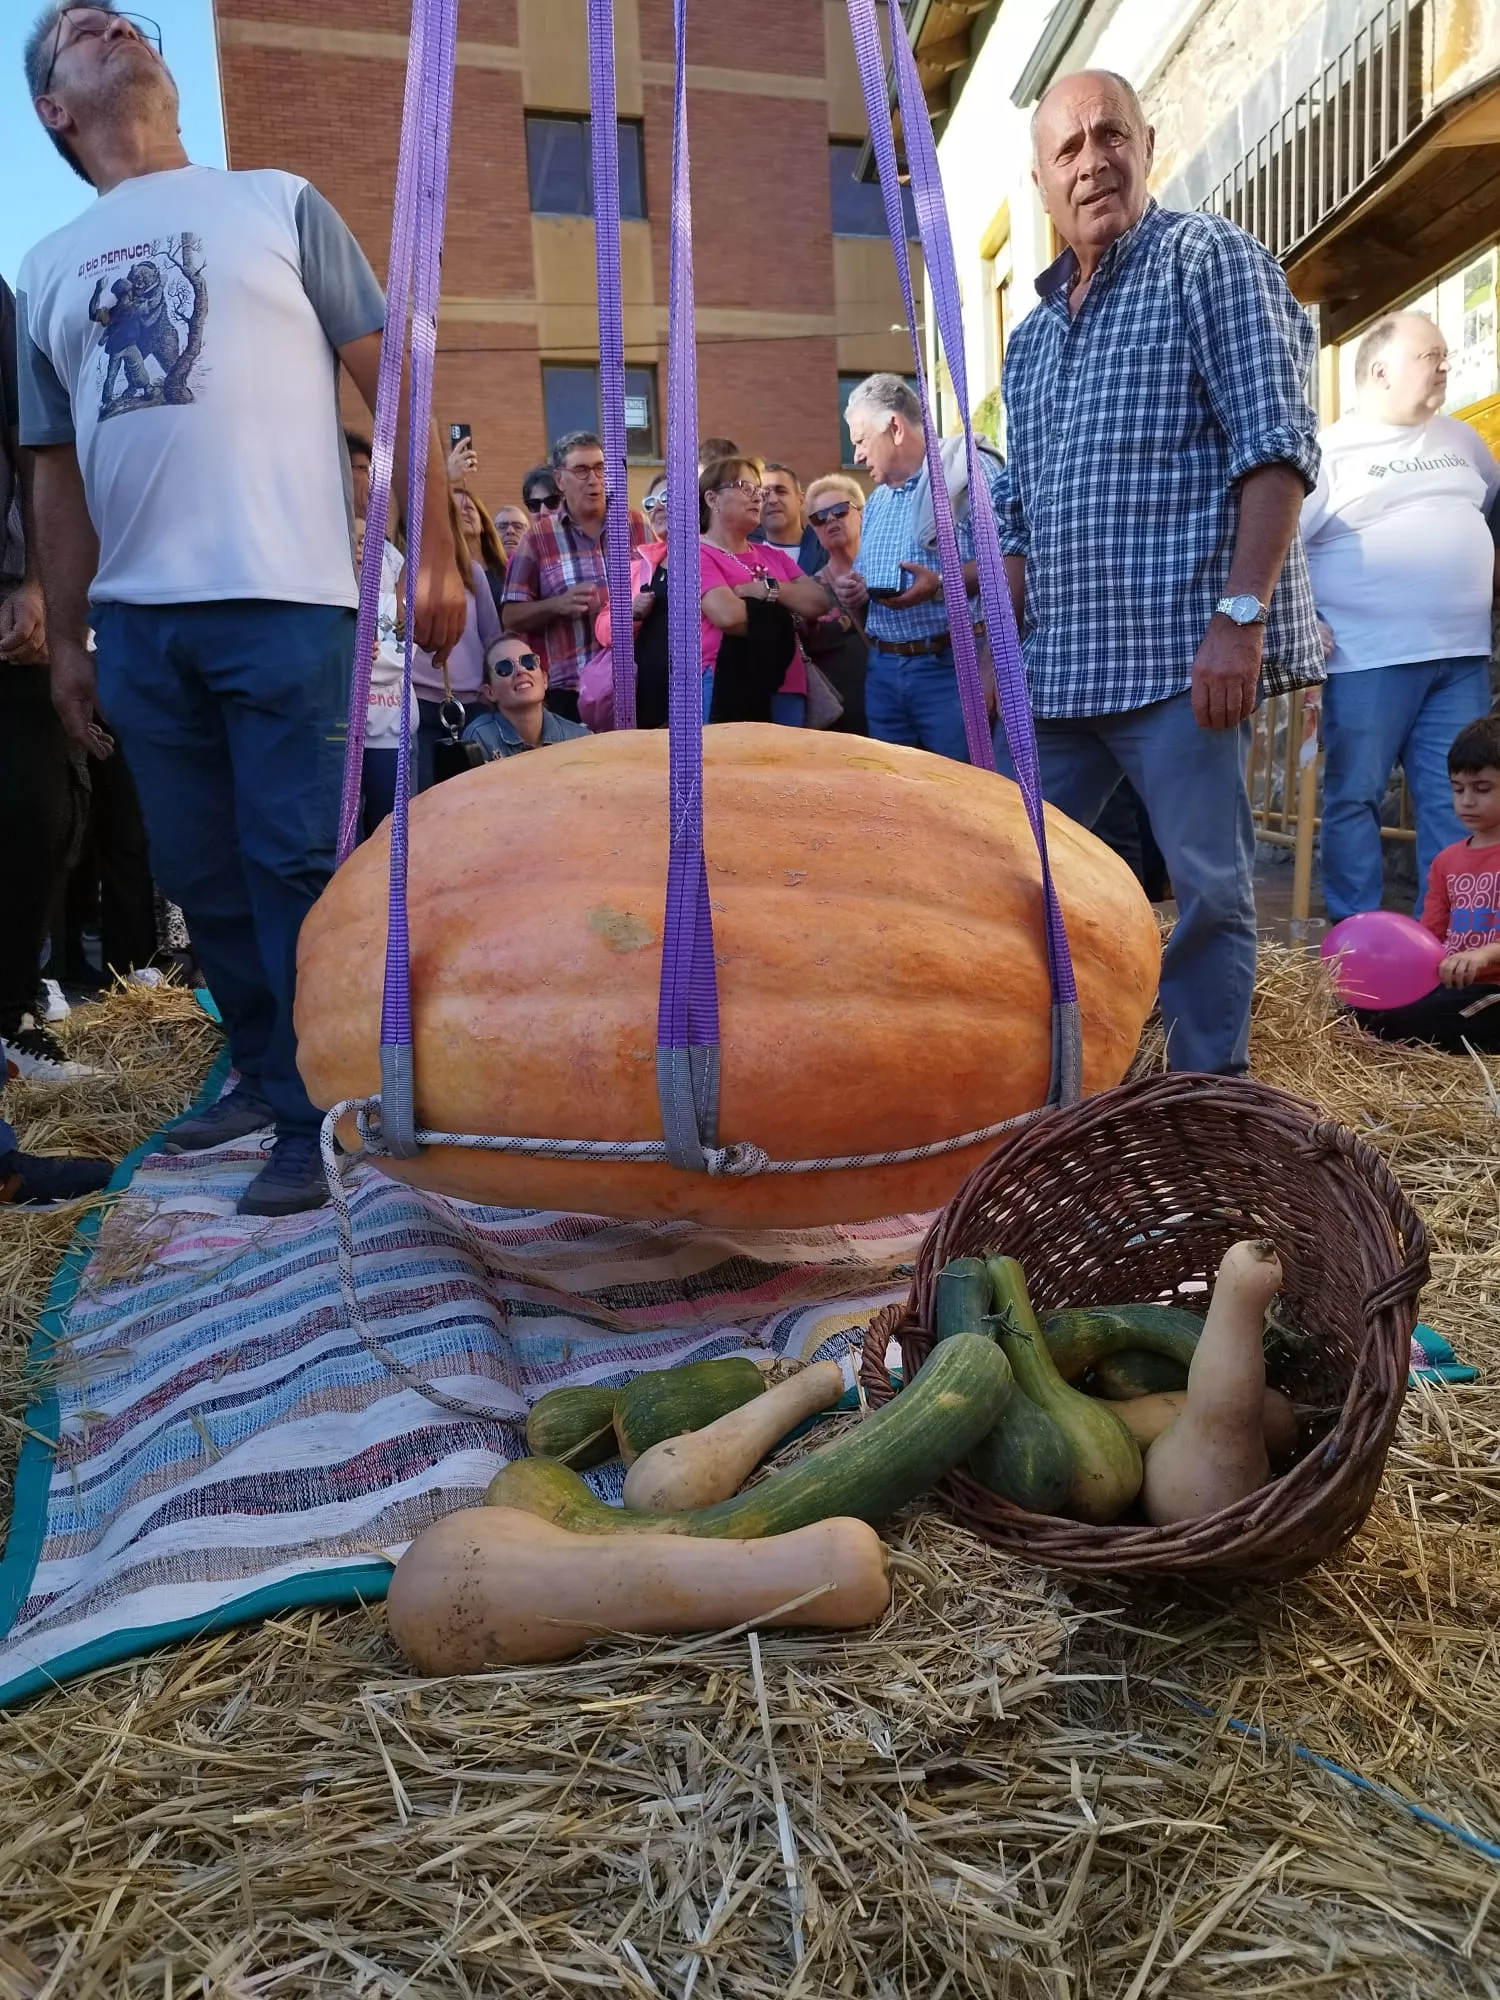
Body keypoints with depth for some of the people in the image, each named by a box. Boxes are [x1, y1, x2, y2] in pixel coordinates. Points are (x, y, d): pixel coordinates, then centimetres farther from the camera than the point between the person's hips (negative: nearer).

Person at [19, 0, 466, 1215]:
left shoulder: (278, 205, 11)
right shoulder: (48, 269, 19)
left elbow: (391, 383, 5)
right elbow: (59, 473, 18)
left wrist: (435, 556, -6)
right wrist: (66, 641, 12)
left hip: (285, 601, -4)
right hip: (137, 619, 4)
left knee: (297, 867, -6)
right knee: (202, 875, 8)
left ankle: (319, 1117, 3)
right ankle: (265, 1074, 24)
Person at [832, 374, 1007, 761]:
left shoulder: (970, 471, -4)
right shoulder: (875, 503, 21)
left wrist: (941, 585, -26)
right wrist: (853, 595, 2)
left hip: (952, 667, -7)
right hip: (883, 671, 7)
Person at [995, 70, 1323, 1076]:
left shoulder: (1209, 257, 2)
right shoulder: (1031, 336, 20)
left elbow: (1279, 444, -9)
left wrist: (1241, 616, -19)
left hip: (1182, 650, -7)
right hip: (1055, 668, 7)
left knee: (1209, 891, -3)